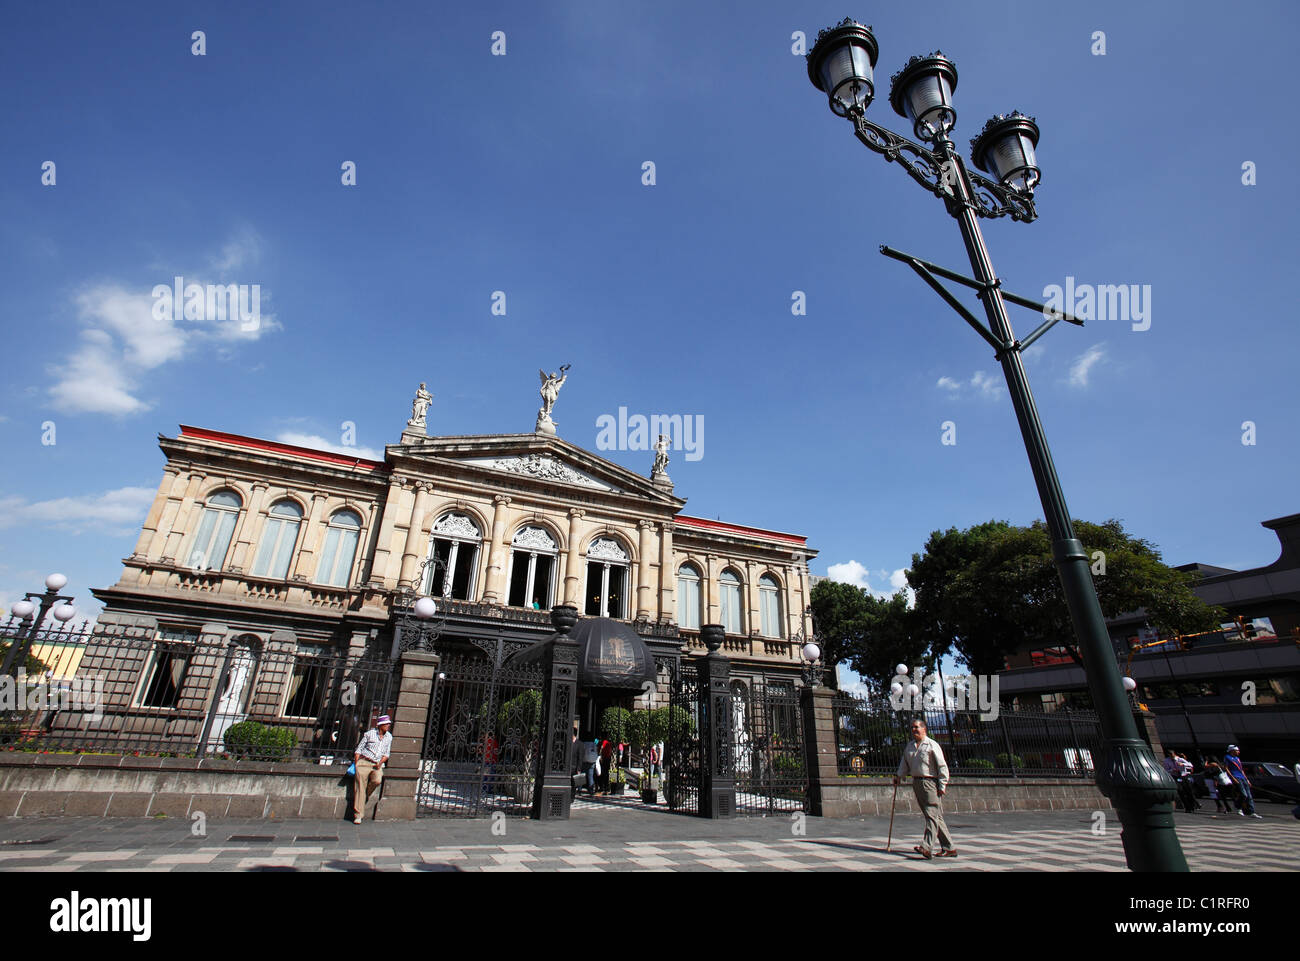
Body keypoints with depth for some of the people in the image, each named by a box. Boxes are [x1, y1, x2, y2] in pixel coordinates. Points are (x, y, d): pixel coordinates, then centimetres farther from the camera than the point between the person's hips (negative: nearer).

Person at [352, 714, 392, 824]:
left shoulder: (389, 737, 11)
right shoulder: (369, 734, 0)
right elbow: (359, 749, 3)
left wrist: (380, 763, -3)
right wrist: (356, 764, -5)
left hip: (377, 765, 2)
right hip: (364, 762, -2)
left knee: (377, 780, -25)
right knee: (360, 786, -9)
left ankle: (365, 797, 5)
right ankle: (358, 815, -2)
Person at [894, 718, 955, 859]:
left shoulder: (932, 745, -4)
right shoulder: (909, 747, 16)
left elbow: (942, 766, -6)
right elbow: (905, 764, 20)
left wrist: (942, 785, -12)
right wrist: (898, 775, 6)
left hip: (930, 782, -7)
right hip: (916, 782, 7)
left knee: (931, 815, -12)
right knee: (936, 817, 10)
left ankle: (927, 848, -20)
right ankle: (949, 848, 17)